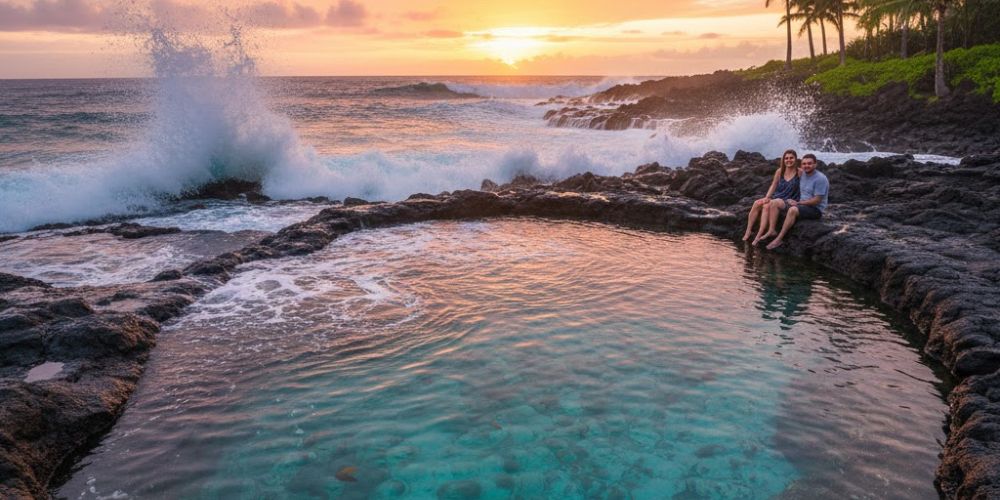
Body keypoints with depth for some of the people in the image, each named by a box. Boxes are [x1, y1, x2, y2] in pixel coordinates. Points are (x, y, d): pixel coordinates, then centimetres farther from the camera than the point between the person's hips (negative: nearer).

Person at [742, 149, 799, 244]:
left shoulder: (800, 172, -6)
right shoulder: (779, 171, 8)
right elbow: (773, 186, 11)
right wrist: (767, 197, -4)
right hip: (775, 197, 5)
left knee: (767, 206, -31)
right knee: (757, 203, -21)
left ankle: (759, 235, -33)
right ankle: (748, 231, -20)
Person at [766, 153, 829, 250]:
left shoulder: (820, 179, -16)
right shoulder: (802, 174, 8)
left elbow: (817, 200, -19)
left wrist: (798, 203, -15)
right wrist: (795, 201, 2)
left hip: (815, 209, -8)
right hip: (803, 205, 8)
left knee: (793, 210, -36)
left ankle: (779, 239, -34)